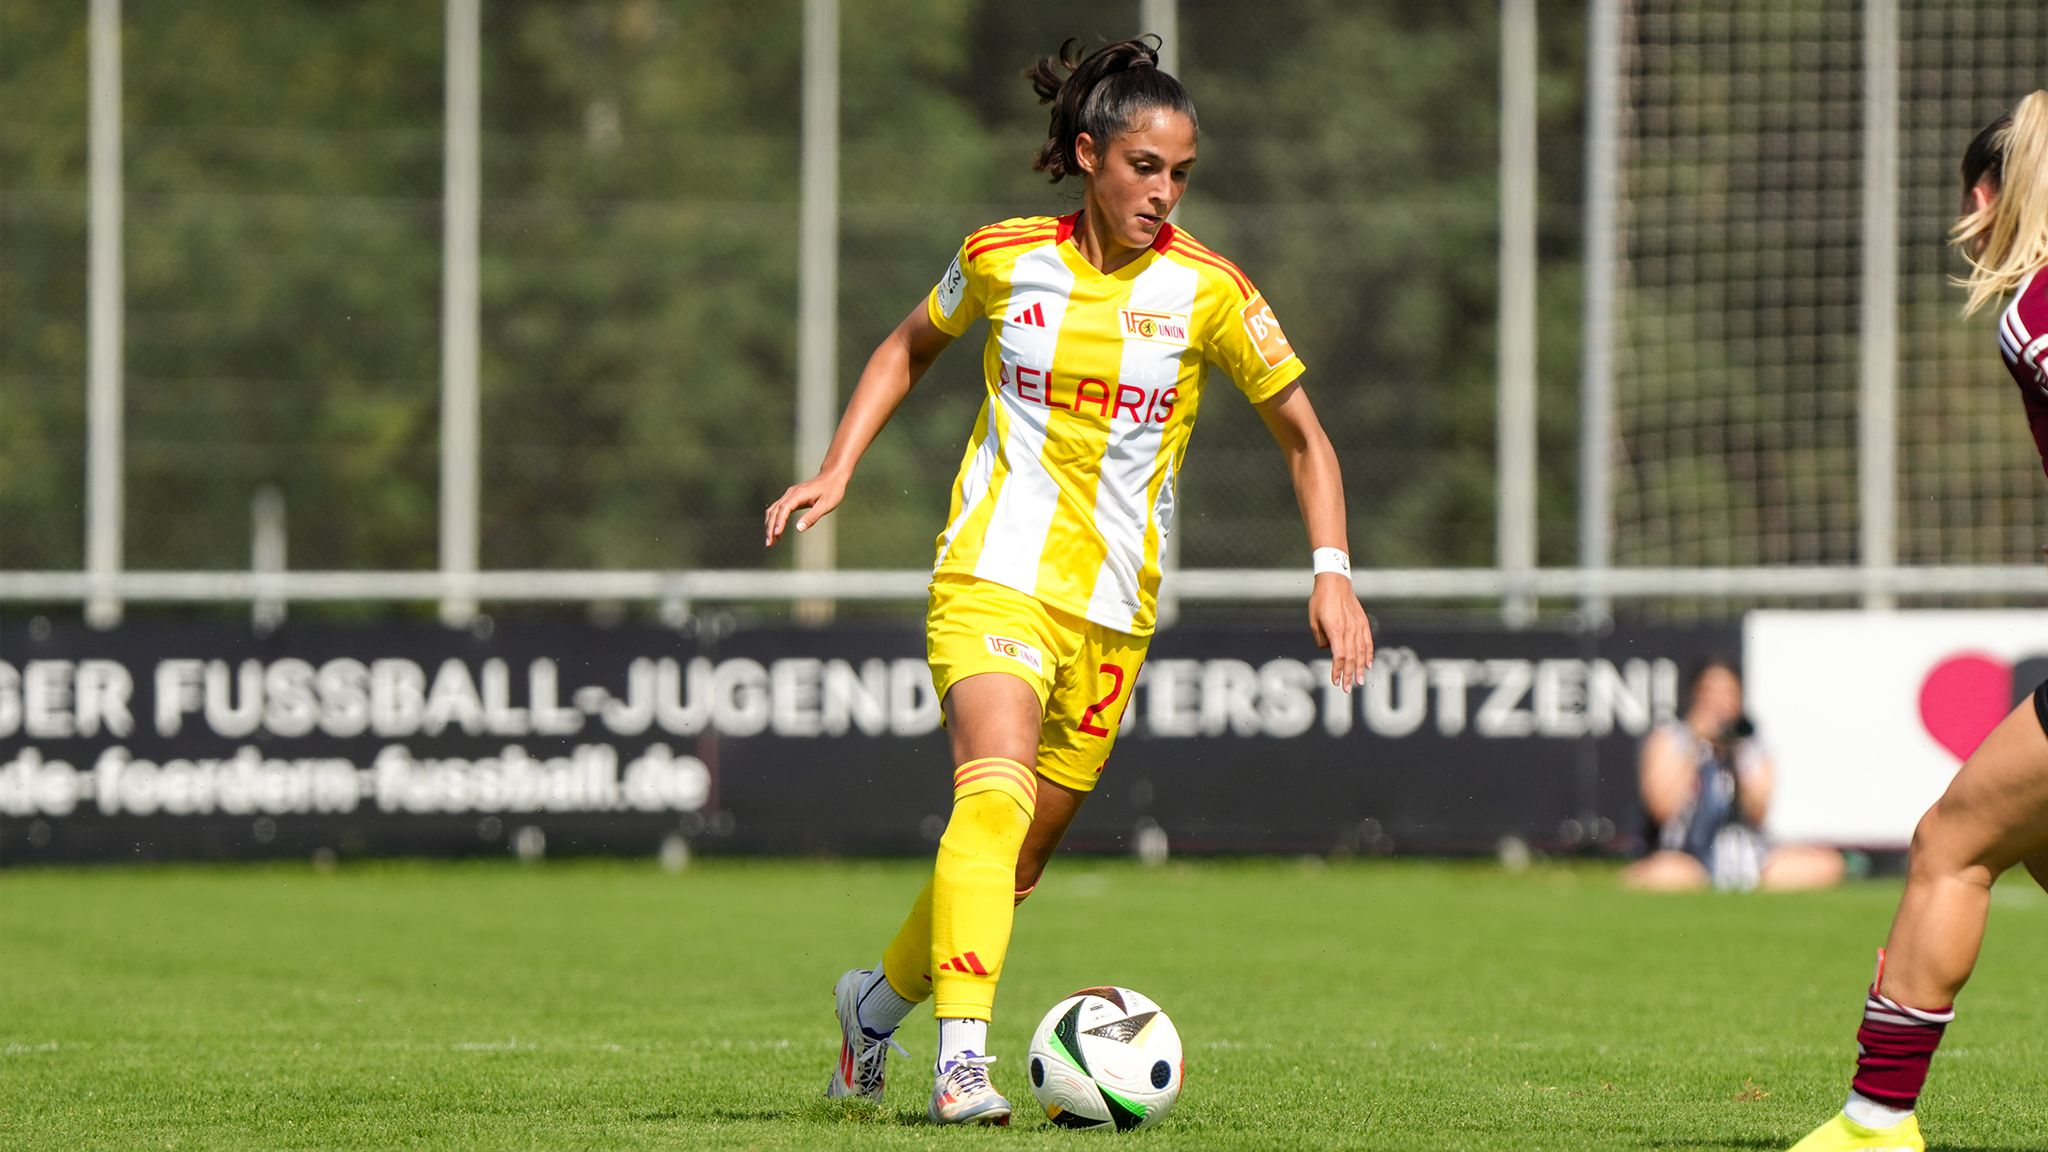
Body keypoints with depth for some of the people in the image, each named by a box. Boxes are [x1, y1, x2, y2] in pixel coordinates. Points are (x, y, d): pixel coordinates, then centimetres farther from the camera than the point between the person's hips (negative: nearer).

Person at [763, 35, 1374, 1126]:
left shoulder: (1206, 290, -2)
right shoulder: (1003, 259, 0)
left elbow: (1302, 435, 5)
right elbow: (910, 345, 20)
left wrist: (1331, 571, -8)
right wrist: (836, 468, 9)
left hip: (1114, 607, 2)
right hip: (995, 574, -2)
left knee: (1023, 853, 10)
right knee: (994, 795, -26)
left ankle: (878, 997, 36)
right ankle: (961, 1059, -34)